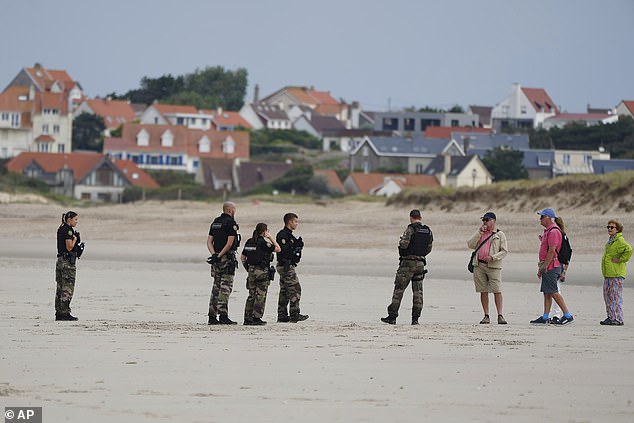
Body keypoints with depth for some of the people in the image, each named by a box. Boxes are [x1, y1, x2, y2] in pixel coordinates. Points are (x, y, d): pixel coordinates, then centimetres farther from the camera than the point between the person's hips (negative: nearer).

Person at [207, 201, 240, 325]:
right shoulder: (231, 223, -9)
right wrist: (219, 256, -15)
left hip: (216, 258, 7)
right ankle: (223, 315, -11)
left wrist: (214, 254, -4)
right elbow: (230, 243, -18)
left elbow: (209, 241, 8)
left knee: (216, 286, 10)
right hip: (227, 258, -7)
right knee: (226, 287, -6)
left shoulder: (215, 222, 13)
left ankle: (212, 316, 10)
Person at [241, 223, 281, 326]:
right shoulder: (263, 242, -12)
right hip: (262, 271, -7)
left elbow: (242, 257, 13)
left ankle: (247, 318, 11)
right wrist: (271, 238, -2)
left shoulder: (249, 242, 9)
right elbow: (278, 249, -7)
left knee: (251, 295, 12)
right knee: (260, 295, -1)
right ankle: (256, 318, -2)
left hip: (251, 270, 7)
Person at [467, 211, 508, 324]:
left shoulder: (500, 235, 6)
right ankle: (486, 316, 6)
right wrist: (479, 232, -1)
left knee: (497, 291, -10)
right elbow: (470, 245, 6)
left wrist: (492, 257, -14)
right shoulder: (480, 234, 19)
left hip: (493, 266, -4)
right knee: (483, 291, 3)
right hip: (479, 265, 4)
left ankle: (500, 315, -9)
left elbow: (504, 251, -1)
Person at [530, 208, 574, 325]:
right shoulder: (548, 231, 19)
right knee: (546, 293, 9)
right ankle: (545, 317, 10)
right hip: (547, 267, 11)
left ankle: (567, 315, -10)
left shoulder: (553, 231, -15)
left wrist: (545, 266, -21)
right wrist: (540, 268, 23)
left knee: (553, 292, -11)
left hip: (551, 266, -11)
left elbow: (552, 250, -21)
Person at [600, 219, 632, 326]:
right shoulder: (610, 241, 18)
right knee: (607, 295, 13)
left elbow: (629, 250, -29)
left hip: (616, 274, -10)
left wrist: (621, 260, -20)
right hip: (608, 273, 10)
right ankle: (611, 317, 20)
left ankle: (618, 319, -7)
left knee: (615, 296, -9)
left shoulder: (619, 240, -13)